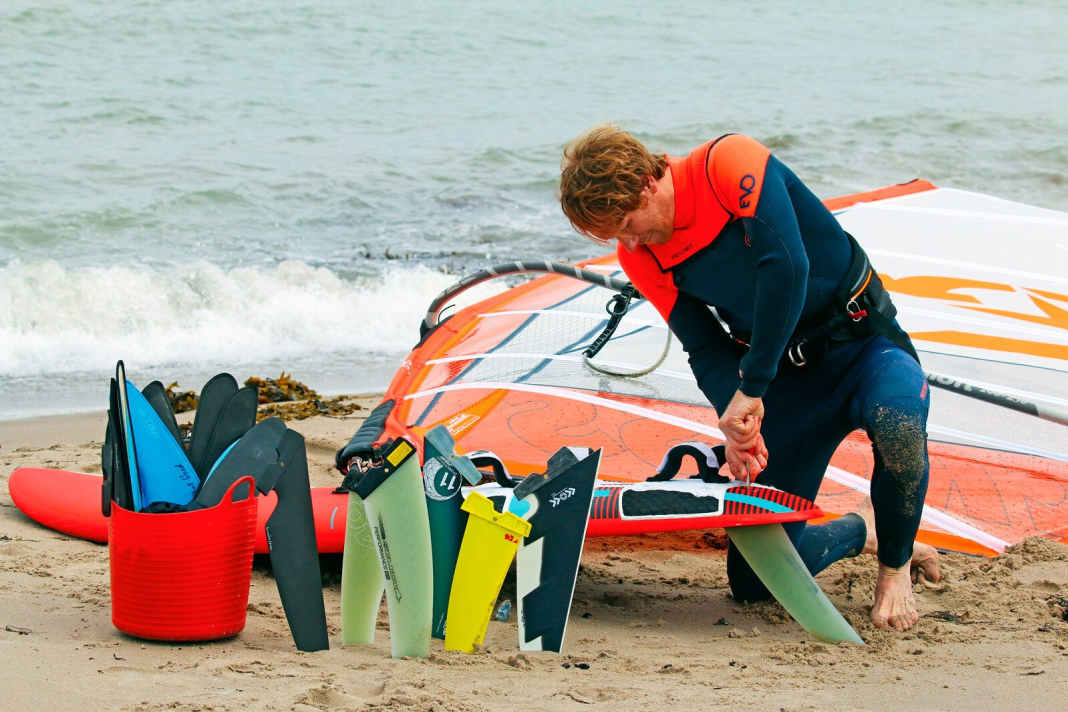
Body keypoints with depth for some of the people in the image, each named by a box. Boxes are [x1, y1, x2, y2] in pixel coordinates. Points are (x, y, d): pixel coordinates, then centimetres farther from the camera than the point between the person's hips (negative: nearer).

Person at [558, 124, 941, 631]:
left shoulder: (730, 162, -22)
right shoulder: (640, 257, -4)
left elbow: (785, 266, -33)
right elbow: (706, 349, -3)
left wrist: (751, 389, -32)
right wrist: (736, 421, -24)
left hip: (862, 342, -5)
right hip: (788, 374, 5)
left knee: (895, 420, -43)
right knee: (753, 582, -5)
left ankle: (895, 565, -12)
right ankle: (861, 531, 27)